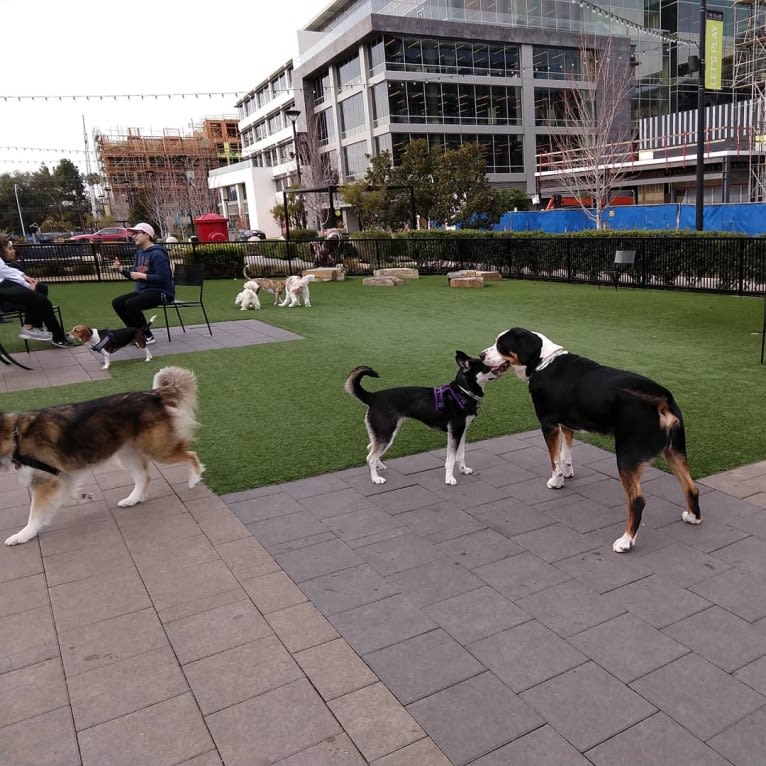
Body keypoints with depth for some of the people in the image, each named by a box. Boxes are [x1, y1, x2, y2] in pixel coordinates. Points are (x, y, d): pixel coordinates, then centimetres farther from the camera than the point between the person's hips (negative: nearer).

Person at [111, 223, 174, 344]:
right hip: (142, 291, 9)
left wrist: (142, 276, -21)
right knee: (117, 303, -3)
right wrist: (121, 269, 2)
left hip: (161, 292, -9)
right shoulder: (139, 252, 10)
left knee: (131, 304, -27)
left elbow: (163, 278, -23)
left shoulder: (157, 254, -16)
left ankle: (148, 337, -12)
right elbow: (134, 274, 18)